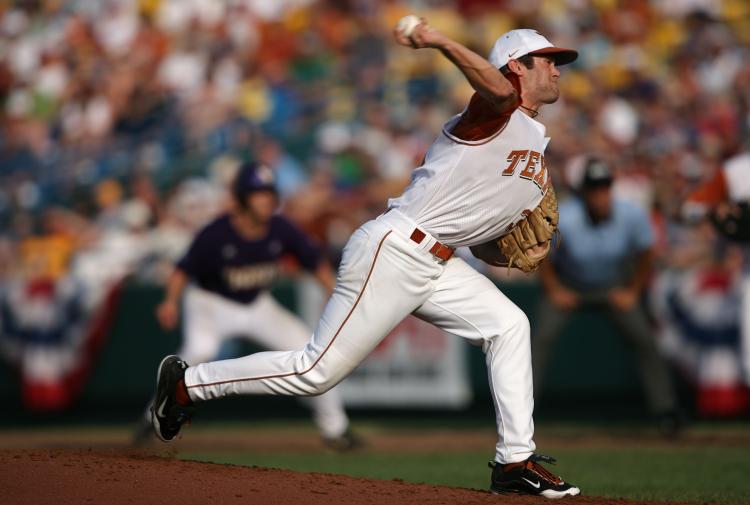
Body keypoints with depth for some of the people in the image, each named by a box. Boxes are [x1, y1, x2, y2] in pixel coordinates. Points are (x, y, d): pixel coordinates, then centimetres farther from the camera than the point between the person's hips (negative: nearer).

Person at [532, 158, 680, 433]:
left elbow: (644, 256, -6)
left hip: (614, 287, 2)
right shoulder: (563, 220, -32)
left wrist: (633, 292, -4)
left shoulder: (632, 216, -25)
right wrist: (555, 292, -10)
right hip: (567, 286, -2)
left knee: (644, 338, -8)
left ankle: (666, 410, 4)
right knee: (542, 336, -19)